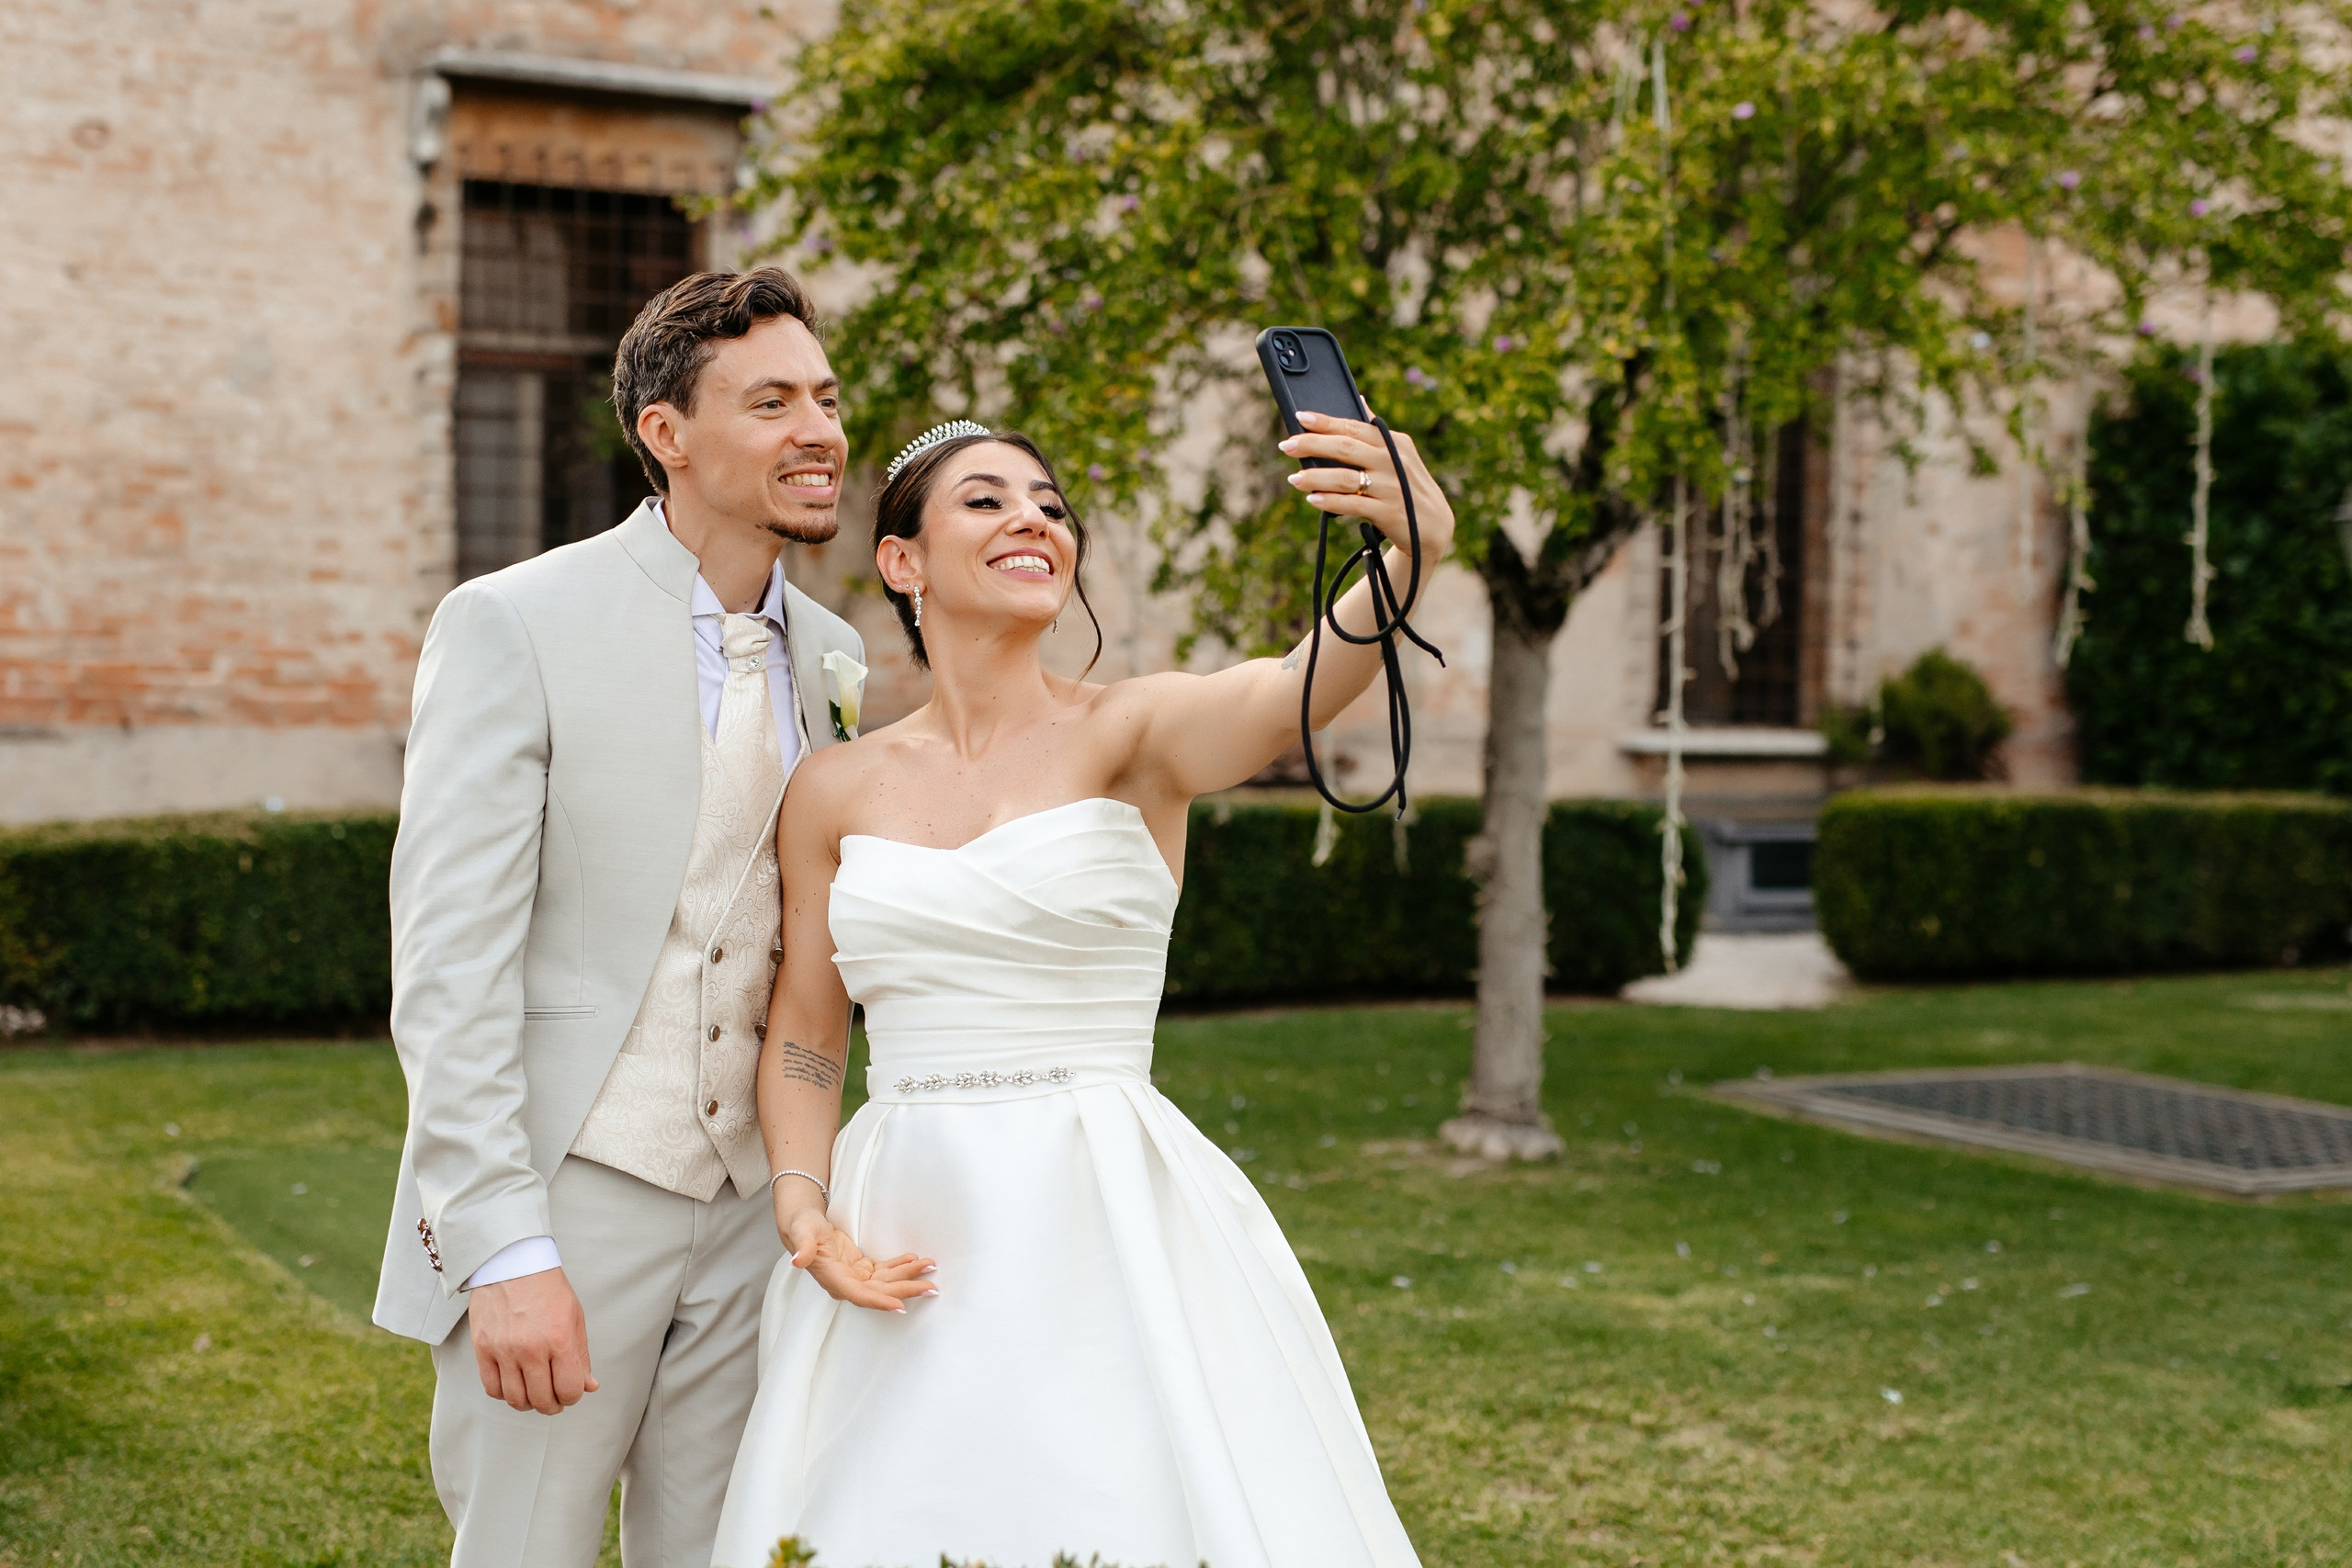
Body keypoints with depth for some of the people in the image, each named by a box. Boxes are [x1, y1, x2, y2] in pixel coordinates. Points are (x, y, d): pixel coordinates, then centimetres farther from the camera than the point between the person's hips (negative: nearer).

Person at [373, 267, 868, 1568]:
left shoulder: (830, 657, 9)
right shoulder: (515, 625, -9)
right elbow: (446, 962, -14)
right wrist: (506, 1250, -19)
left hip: (748, 1208, 5)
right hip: (554, 1204, -5)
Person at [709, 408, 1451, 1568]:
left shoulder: (1131, 734, -3)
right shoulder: (836, 789, 7)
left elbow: (1298, 693, -24)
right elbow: (803, 1036, 13)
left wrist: (1413, 544, -43)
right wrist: (805, 1212, -4)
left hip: (1105, 1232, -3)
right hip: (904, 1234, 3)